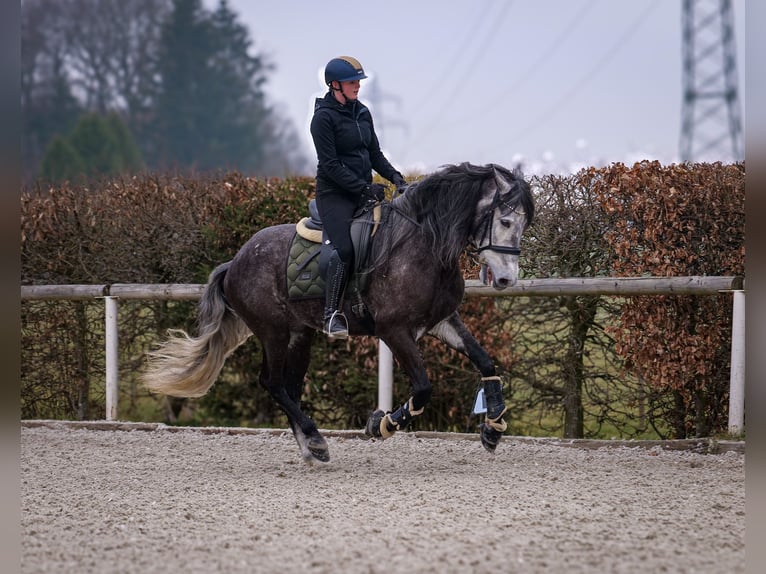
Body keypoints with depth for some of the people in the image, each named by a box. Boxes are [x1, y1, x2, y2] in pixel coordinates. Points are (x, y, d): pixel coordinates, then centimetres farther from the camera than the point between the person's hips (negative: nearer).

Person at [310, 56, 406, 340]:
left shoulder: (362, 113, 13)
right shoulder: (324, 117, -9)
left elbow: (374, 153, 19)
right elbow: (330, 164, -14)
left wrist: (393, 175, 2)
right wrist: (364, 187, -18)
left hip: (364, 192, 8)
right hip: (335, 194, -8)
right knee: (345, 248, -24)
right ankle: (331, 315, -21)